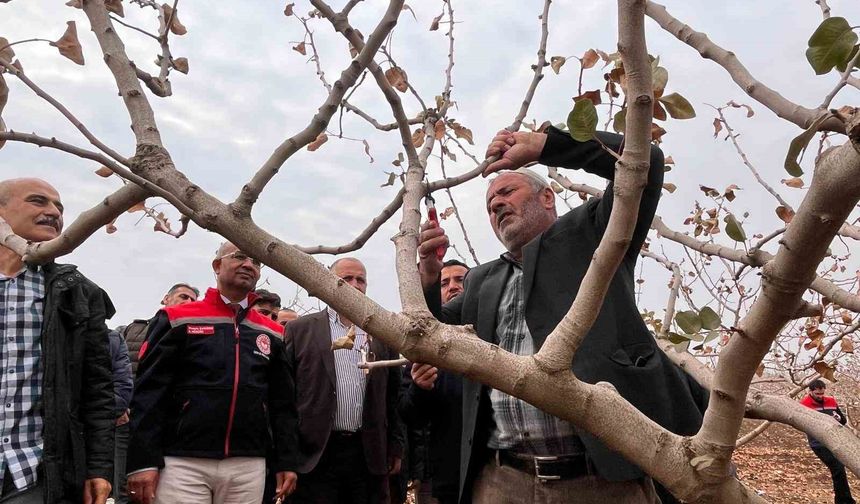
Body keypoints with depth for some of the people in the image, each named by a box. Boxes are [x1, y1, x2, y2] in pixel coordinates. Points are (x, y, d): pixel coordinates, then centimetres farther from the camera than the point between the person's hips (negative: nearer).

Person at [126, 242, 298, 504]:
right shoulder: (177, 320, 3)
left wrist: (286, 462, 8)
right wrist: (143, 461, -8)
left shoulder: (272, 333, 11)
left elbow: (283, 402, 12)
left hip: (248, 467, 3)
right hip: (183, 463, -3)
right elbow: (149, 392, -2)